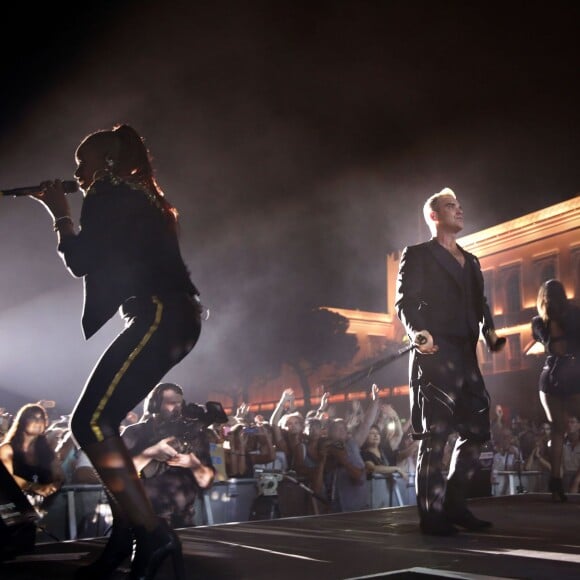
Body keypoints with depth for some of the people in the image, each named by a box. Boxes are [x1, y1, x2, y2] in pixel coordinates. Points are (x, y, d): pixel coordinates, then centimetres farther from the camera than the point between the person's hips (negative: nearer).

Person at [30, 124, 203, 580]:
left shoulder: (109, 193, -1)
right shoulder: (137, 197, 28)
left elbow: (81, 262, -4)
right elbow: (104, 262, 30)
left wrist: (60, 213, 11)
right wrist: (65, 214, 27)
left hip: (161, 315, -10)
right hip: (174, 316, 10)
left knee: (91, 422, -14)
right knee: (101, 422, 11)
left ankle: (153, 535, -13)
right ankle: (126, 534, 14)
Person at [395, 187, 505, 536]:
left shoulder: (471, 262, 24)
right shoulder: (418, 255, 3)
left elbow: (480, 304, 19)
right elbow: (405, 302, -7)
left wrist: (489, 331, -1)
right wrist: (420, 333, -25)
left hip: (466, 356, 7)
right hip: (436, 355, -7)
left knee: (477, 430, 7)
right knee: (435, 435, -5)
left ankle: (454, 504, 20)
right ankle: (432, 514, 2)